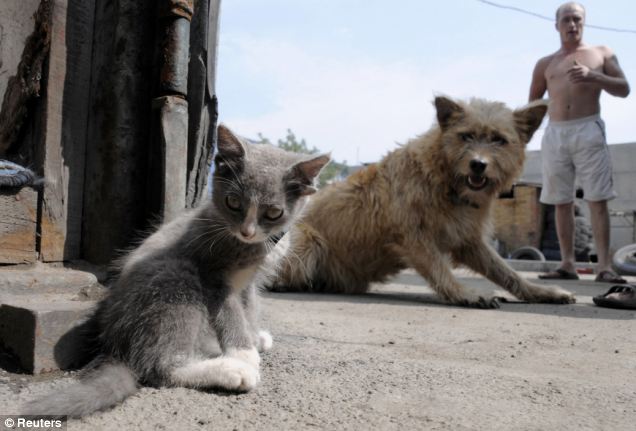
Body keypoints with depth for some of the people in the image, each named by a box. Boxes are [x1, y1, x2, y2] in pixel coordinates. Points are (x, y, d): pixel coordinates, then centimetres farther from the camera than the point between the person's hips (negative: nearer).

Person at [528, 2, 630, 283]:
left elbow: (624, 89, 7)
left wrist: (593, 76, -9)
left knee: (597, 200, -9)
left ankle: (604, 266, -9)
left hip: (589, 131, -2)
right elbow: (533, 101, 22)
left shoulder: (601, 54, 15)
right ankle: (567, 264, 4)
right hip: (555, 134, 2)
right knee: (561, 202, 0)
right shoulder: (545, 64, 18)